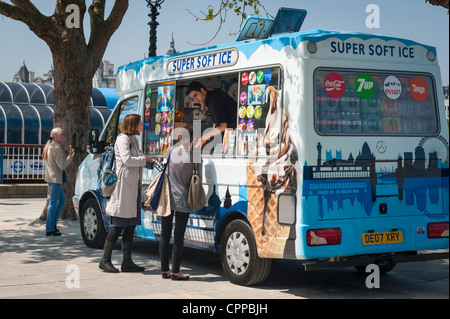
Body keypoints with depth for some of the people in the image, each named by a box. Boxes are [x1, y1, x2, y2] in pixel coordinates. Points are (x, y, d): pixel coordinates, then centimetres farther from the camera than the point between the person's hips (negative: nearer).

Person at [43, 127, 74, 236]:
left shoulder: (49, 147, 12)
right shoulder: (57, 148, -18)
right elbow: (62, 165, -21)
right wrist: (70, 155, -12)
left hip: (50, 177, 10)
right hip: (55, 179, -10)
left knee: (62, 199, 21)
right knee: (53, 203, -4)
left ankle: (52, 223, 23)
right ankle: (50, 229, 1)